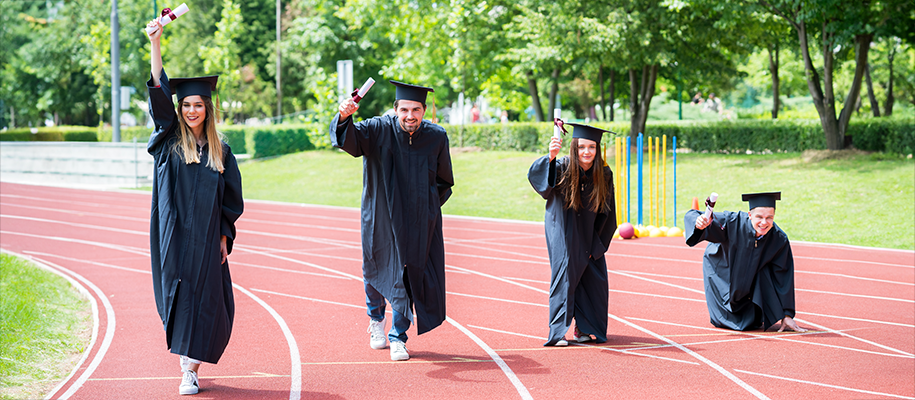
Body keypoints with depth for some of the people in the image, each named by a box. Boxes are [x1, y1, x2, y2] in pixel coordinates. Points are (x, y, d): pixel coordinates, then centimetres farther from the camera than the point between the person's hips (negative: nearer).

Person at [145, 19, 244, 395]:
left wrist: (224, 235, 3)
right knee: (179, 293, 0)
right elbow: (159, 92, -9)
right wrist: (156, 42, -18)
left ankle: (191, 366, 8)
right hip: (175, 235, -1)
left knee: (208, 302, -1)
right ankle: (188, 362, 15)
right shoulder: (170, 141, 2)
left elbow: (230, 197, 12)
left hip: (207, 237, 1)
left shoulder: (221, 152, 7)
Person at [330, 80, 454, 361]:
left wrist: (430, 207, 3)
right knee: (377, 269, 12)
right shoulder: (380, 130, -14)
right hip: (382, 219, -1)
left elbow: (444, 182, 10)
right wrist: (344, 117, -54)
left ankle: (398, 337, 14)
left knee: (408, 275, -2)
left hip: (419, 222, 1)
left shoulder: (436, 137, -5)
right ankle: (376, 318, 43)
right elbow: (350, 138, -33)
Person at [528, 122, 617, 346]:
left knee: (594, 279, 3)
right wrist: (550, 158, -61)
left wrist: (597, 245, -5)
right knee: (565, 274, -13)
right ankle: (558, 332, -10)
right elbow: (535, 175, -40)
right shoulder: (562, 168, -20)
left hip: (589, 236, 4)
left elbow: (607, 214, -2)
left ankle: (584, 327, 20)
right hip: (563, 233, -4)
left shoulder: (604, 175, -11)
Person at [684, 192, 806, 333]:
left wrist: (787, 315, -17)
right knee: (724, 321, -4)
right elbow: (691, 217, -36)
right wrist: (699, 223, -62)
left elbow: (784, 277, -18)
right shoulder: (733, 222, -35)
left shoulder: (779, 239, -28)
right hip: (720, 272, -2)